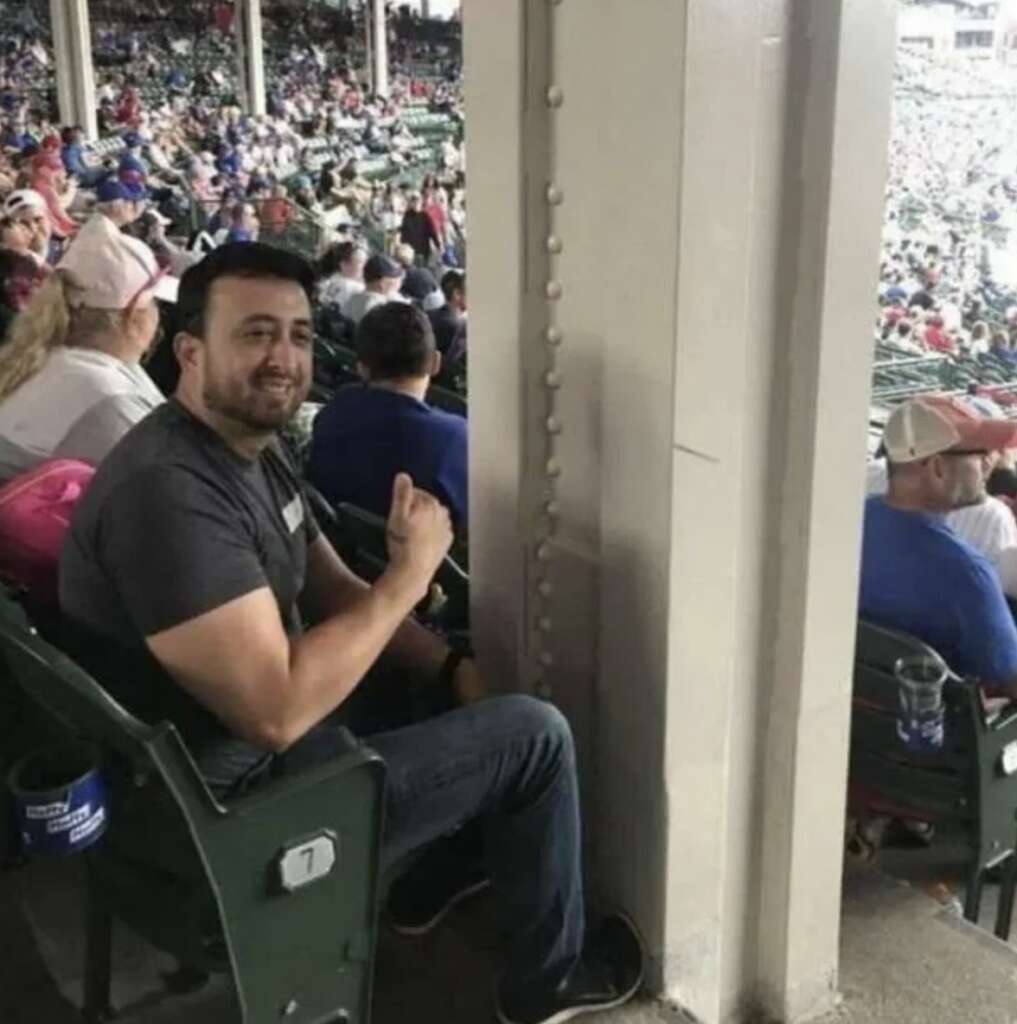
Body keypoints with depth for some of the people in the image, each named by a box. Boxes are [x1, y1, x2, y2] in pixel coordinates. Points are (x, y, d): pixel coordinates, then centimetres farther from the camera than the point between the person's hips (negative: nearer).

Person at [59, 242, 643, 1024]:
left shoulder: (253, 443, 2)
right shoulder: (168, 493, -29)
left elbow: (335, 588, 12)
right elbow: (278, 711, -33)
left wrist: (451, 666, 1)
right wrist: (410, 572, -24)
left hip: (263, 737, 10)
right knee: (534, 734, -6)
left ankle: (428, 878, 38)